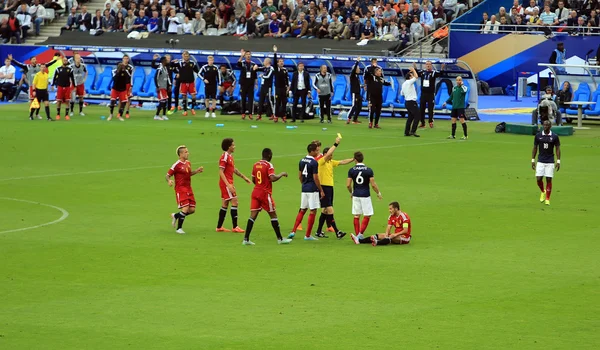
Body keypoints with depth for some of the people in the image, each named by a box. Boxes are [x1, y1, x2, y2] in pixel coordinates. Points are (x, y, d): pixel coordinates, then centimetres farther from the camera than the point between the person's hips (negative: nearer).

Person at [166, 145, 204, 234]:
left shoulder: (188, 163, 11)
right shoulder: (177, 165, -12)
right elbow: (167, 175, -9)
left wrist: (196, 171, 13)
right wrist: (169, 181, -30)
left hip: (188, 189, 8)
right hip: (181, 189, -8)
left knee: (192, 209, 2)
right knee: (185, 208, -15)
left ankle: (175, 216, 27)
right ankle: (179, 228, 0)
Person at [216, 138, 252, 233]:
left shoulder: (230, 156, 13)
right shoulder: (224, 157, -16)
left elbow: (234, 169, 26)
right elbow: (221, 172, -20)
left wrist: (244, 177, 28)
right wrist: (228, 185, -26)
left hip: (229, 183, 10)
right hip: (226, 183, -10)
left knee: (225, 204, 11)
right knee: (234, 202, -11)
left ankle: (219, 227, 16)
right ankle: (235, 227, -11)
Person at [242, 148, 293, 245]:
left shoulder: (256, 165, 9)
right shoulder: (268, 165, -11)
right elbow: (273, 178, -23)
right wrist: (282, 174, -7)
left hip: (256, 192, 6)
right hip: (265, 193, -6)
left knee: (253, 215, 2)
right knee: (273, 215, 4)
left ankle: (246, 239, -5)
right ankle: (280, 239, 10)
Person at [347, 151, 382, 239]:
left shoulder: (351, 170, -3)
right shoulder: (369, 170, -8)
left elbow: (348, 185, -2)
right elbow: (373, 184, -9)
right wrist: (378, 193, 8)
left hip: (356, 195, 3)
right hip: (365, 195, -3)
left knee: (356, 216, 10)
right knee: (367, 216, 5)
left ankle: (357, 235, 11)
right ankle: (361, 234, -7)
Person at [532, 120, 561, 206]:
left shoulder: (554, 137, -2)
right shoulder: (538, 136, 1)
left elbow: (557, 149, 2)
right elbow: (535, 148, 8)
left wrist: (558, 161, -5)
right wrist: (533, 160, 4)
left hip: (550, 162, -1)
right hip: (540, 161, 1)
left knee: (549, 180, -2)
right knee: (539, 179, -5)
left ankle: (547, 199, 8)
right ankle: (543, 192, 25)